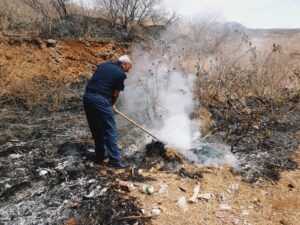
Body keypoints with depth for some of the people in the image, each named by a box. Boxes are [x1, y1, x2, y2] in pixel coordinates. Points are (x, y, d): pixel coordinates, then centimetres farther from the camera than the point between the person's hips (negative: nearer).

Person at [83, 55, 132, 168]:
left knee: (96, 129, 18)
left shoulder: (103, 65, 19)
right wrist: (112, 105, 23)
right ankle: (114, 161, 6)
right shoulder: (120, 73, -2)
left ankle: (100, 155, 30)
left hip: (87, 96, 8)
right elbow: (116, 93, 3)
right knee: (110, 130, 1)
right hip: (100, 100, -8)